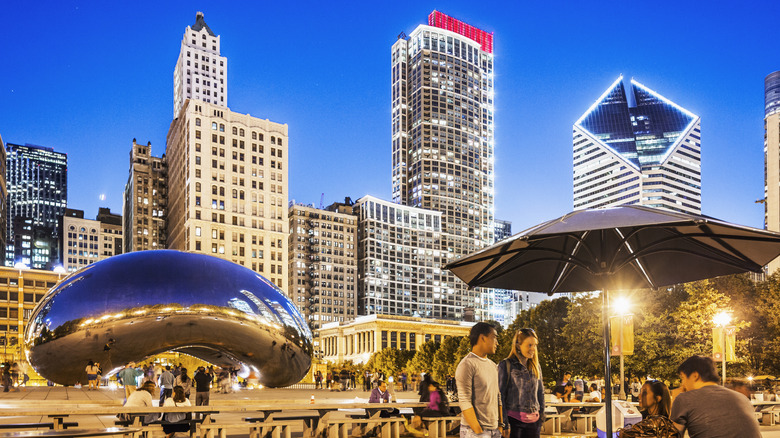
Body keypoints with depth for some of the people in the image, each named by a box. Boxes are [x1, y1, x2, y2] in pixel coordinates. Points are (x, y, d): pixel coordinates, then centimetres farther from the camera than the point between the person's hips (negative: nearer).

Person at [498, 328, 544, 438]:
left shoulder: (536, 367, 12)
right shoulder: (506, 365, -5)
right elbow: (500, 395, -6)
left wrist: (541, 417, 14)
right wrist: (504, 423, -9)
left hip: (533, 421, 5)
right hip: (513, 419, -5)